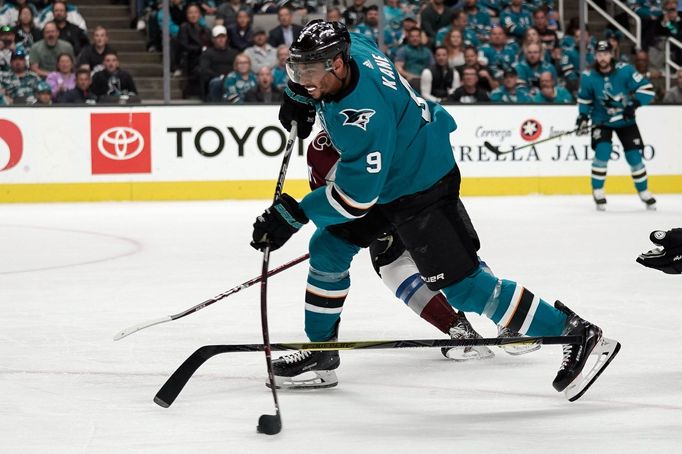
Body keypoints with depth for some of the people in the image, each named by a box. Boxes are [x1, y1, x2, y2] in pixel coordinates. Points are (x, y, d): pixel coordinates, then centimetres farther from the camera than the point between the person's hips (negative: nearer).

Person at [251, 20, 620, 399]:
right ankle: (321, 349, 28)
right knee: (327, 249, 13)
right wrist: (297, 98, 9)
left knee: (462, 286, -12)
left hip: (420, 186, -10)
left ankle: (578, 334, -8)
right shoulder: (345, 46, -11)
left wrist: (292, 215, -27)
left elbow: (358, 194, -32)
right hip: (387, 173, 10)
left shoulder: (364, 113, -36)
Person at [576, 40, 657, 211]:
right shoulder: (588, 77, -12)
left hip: (625, 120, 0)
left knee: (634, 156, -2)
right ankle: (598, 191, -5)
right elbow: (584, 99, 5)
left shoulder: (625, 70, -18)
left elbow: (646, 88, -15)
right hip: (602, 121, 0)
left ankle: (644, 192, 19)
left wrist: (634, 104, -26)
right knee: (602, 151, -21)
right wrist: (583, 117, -7)